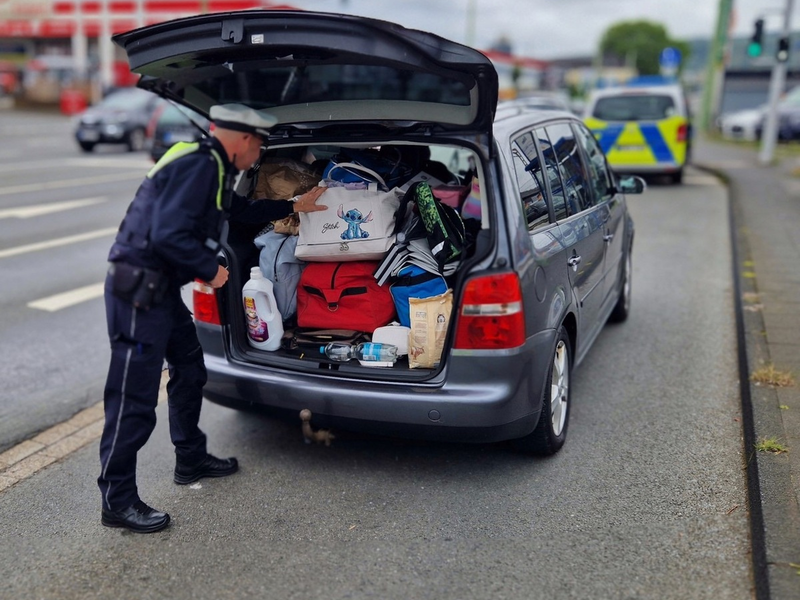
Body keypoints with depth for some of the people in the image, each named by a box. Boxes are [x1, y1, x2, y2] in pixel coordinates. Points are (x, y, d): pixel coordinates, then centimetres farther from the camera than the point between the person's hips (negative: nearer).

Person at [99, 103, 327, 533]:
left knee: (189, 369, 21)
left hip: (160, 288, 11)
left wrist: (293, 207, 39)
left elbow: (242, 210, 33)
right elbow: (168, 235, -27)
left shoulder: (211, 168, 15)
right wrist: (211, 269, -14)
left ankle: (191, 460, 37)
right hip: (137, 290, -11)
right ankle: (117, 501, 6)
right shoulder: (198, 166, -18)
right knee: (134, 398, -5)